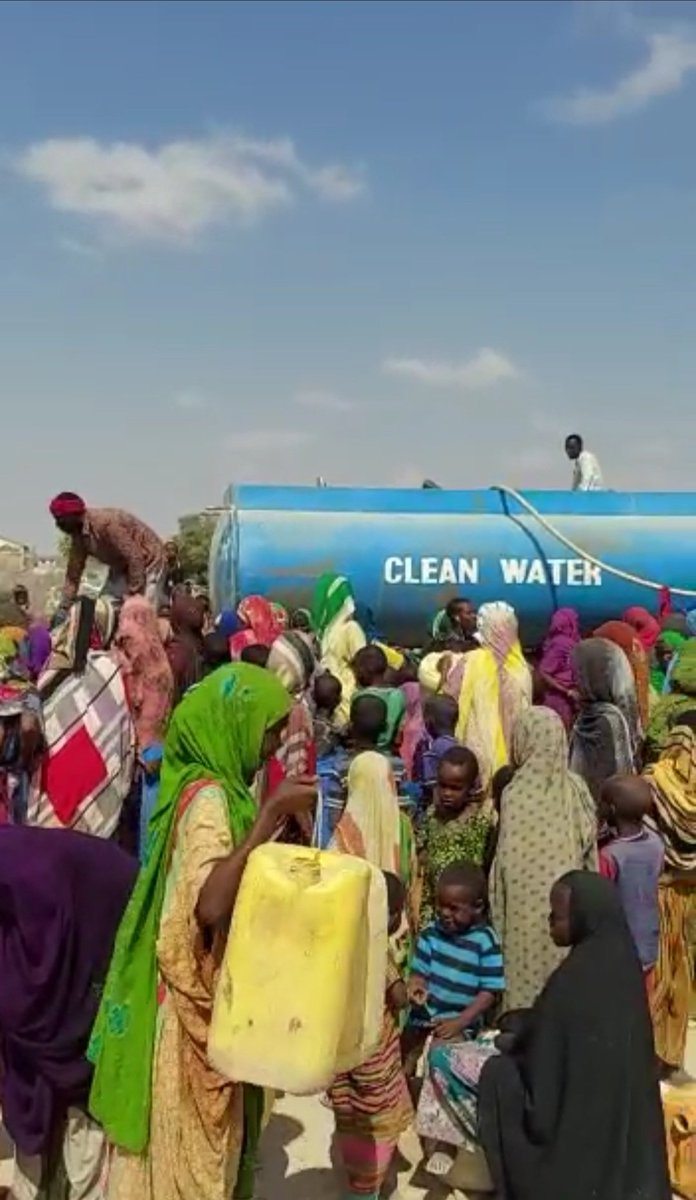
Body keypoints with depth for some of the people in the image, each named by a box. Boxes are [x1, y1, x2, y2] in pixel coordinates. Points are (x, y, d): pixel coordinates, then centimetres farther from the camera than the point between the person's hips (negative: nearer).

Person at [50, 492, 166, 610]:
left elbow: (135, 558, -31)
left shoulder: (105, 523, -31)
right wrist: (65, 607, -1)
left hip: (147, 562, -9)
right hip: (122, 567, 9)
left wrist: (135, 594, -26)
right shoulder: (78, 535, -4)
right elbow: (74, 571, 3)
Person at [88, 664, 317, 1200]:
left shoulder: (215, 786, 5)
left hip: (213, 996, 9)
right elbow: (210, 904, -38)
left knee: (208, 1143, 22)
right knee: (187, 1152, 9)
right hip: (196, 1003, -9)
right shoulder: (207, 796, -23)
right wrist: (271, 813, -36)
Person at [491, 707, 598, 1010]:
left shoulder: (516, 793, -17)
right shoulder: (576, 788, -6)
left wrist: (498, 915, -3)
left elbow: (508, 860, -12)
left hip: (527, 901, -3)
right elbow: (589, 848, 2)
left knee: (526, 978, 9)